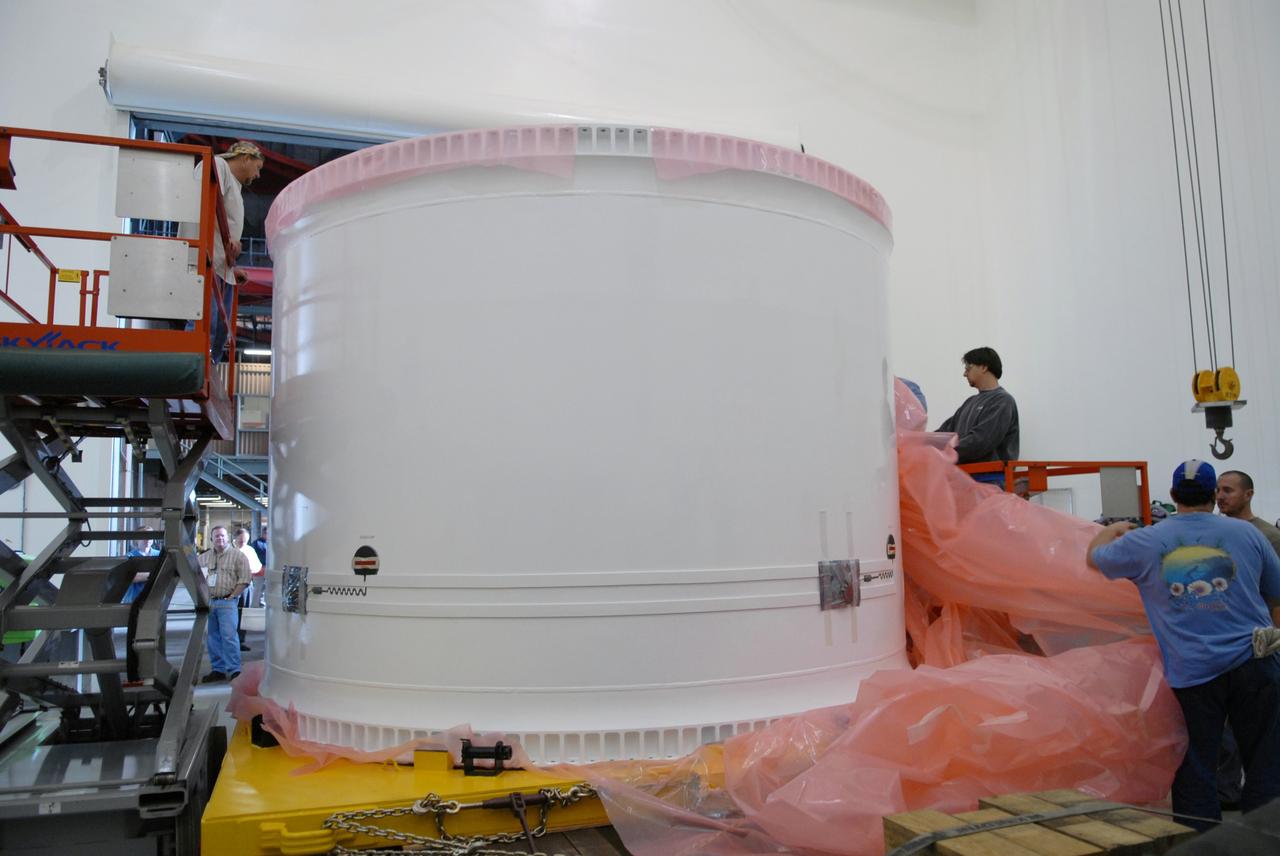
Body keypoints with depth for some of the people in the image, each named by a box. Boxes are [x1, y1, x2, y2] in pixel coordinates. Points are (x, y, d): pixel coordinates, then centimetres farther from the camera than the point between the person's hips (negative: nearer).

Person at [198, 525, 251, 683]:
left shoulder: (238, 556, 0)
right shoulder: (204, 557, 14)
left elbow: (244, 579, -5)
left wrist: (231, 596, -9)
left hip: (227, 602, -5)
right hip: (208, 602, 5)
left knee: (228, 636, -10)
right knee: (213, 638, 9)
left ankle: (234, 670, -6)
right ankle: (218, 670, 17)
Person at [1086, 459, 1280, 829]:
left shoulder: (1145, 542, 0)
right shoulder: (1245, 533, 2)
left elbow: (1094, 556, 16)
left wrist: (1115, 529, 35)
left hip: (1191, 673, 0)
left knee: (1196, 769, 10)